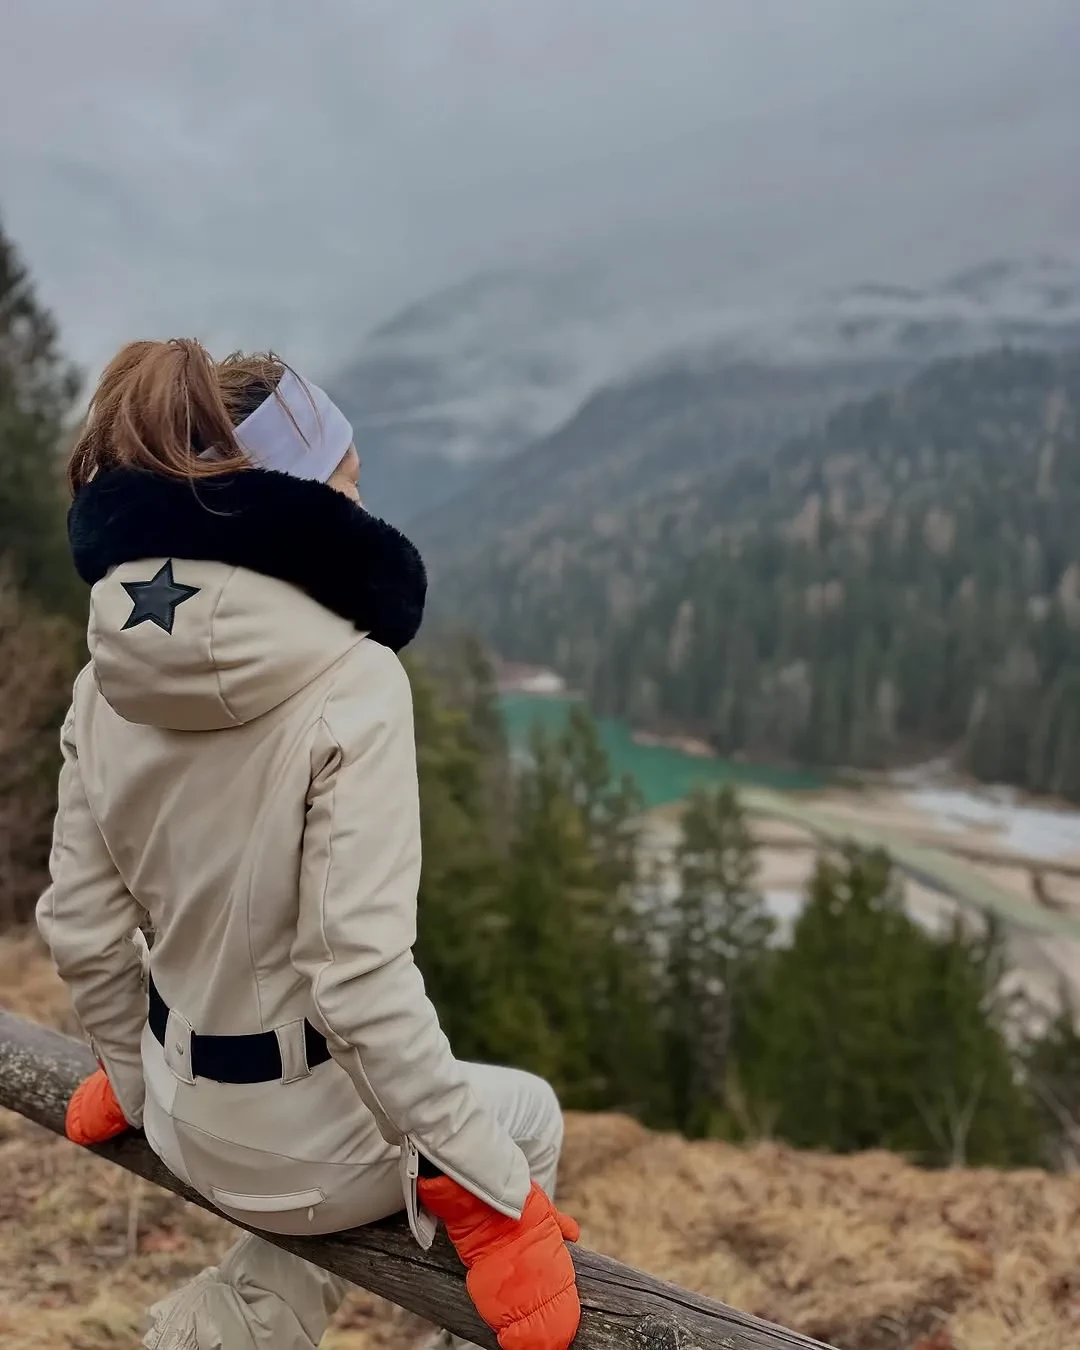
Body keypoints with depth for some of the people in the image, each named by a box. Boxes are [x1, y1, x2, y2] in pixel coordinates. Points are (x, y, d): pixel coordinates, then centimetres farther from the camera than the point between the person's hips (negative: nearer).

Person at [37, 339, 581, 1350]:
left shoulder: (110, 680, -7)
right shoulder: (351, 683, -26)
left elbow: (78, 924, -1)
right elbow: (357, 971, -28)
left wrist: (137, 1086, 16)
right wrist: (492, 1193, -19)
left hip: (190, 1124, 6)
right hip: (303, 1141, -6)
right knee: (524, 1114, 24)